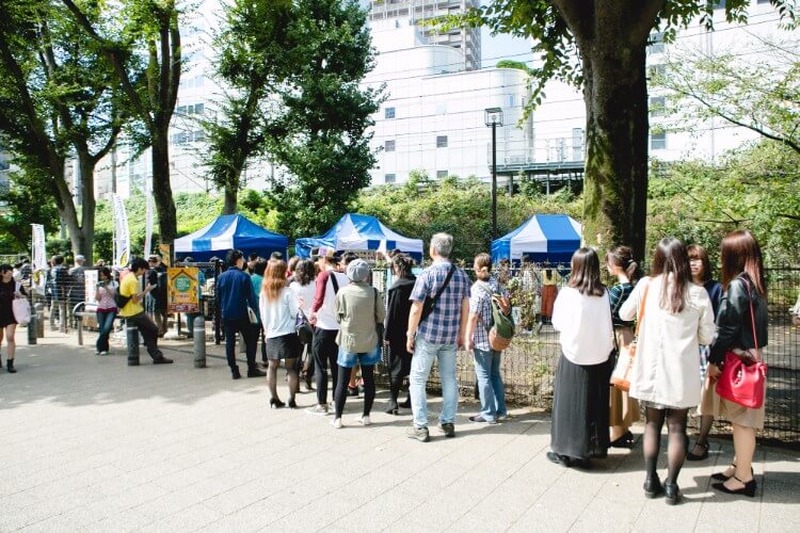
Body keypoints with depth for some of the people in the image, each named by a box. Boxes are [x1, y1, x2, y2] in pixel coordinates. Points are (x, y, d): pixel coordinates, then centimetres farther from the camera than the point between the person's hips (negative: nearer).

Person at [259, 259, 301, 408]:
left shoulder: (264, 292, 3)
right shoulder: (287, 291, -11)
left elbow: (262, 314, 9)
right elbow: (295, 312, -11)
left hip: (271, 335, 4)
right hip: (288, 334, -4)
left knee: (272, 367, 13)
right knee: (291, 368, 3)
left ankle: (274, 399, 16)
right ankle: (292, 400, 4)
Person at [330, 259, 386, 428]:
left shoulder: (343, 292, -10)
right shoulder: (373, 292, -9)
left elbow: (337, 315, 0)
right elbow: (381, 316, -2)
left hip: (348, 341, -1)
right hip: (369, 341, 1)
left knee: (342, 380, 7)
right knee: (368, 379, 12)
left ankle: (337, 418, 10)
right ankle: (366, 416, 18)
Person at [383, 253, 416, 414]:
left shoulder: (397, 287, -16)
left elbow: (392, 313, -16)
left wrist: (387, 335, -10)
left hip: (399, 335, -6)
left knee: (396, 368, 2)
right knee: (414, 367, 13)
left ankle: (393, 401, 1)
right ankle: (412, 399, 21)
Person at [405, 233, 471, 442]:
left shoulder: (427, 274, -12)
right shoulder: (461, 275, 3)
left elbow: (416, 309, -14)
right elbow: (465, 307, 7)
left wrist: (410, 335, -5)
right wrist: (461, 334, 16)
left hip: (428, 335, -5)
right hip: (451, 337, 5)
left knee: (417, 380, 5)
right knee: (449, 379, 15)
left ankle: (421, 427, 5)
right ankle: (448, 423, 20)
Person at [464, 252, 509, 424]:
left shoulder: (477, 289, -17)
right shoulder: (496, 283, 4)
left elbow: (473, 317, -19)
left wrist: (468, 339, -11)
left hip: (482, 340, -7)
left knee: (484, 377, 2)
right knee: (495, 374, 16)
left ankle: (489, 413, 7)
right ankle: (501, 410, 22)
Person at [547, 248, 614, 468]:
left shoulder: (567, 293, -11)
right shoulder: (604, 294, -4)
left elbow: (557, 324, 0)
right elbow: (609, 326, 0)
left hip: (573, 356, -3)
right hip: (599, 357, 3)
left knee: (570, 404, 8)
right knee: (595, 404, 13)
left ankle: (566, 451, 16)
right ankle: (590, 450, 22)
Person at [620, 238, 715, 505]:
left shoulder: (646, 285, -6)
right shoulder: (698, 293, -7)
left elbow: (624, 314, 9)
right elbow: (707, 337, -1)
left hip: (651, 369, 1)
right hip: (681, 372, -1)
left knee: (652, 423, 14)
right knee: (677, 427, 9)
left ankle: (651, 481, 19)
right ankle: (671, 485, 13)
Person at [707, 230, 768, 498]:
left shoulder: (737, 285, -17)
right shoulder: (754, 284, 10)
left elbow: (727, 328, -18)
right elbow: (751, 325, 14)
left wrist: (714, 360, -10)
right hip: (751, 357, 9)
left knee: (742, 419, -2)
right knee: (742, 419, 17)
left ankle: (743, 478, 6)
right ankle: (740, 465, 27)